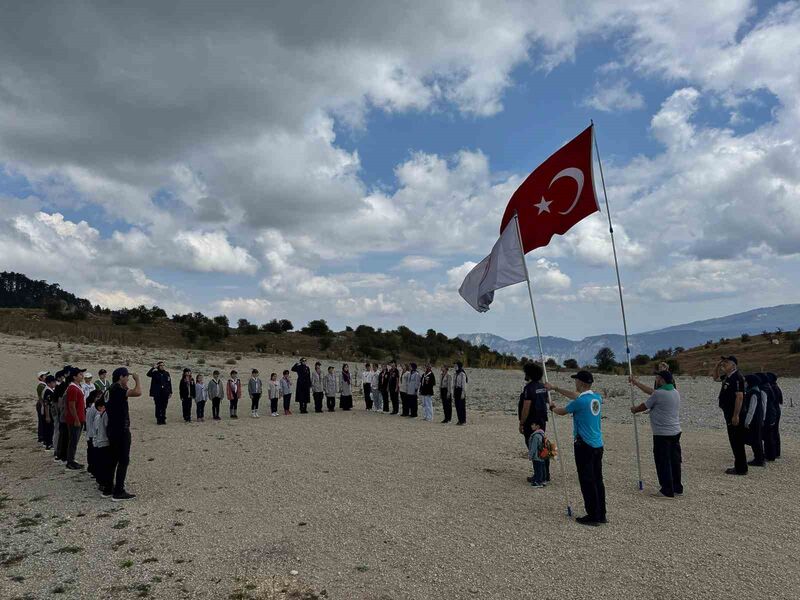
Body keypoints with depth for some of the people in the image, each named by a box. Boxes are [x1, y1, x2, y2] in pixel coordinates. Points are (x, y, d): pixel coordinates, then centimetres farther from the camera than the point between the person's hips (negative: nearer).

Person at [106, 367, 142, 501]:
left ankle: (108, 488, 23)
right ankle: (118, 492, -3)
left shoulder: (112, 389, 12)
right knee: (123, 461, -5)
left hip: (113, 429, 10)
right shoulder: (118, 389, -19)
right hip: (121, 430, -10)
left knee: (113, 459, 16)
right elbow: (137, 392, -32)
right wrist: (137, 379, -18)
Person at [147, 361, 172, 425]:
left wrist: (170, 392, 7)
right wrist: (154, 368, -22)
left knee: (164, 407, 5)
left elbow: (169, 383, 10)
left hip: (165, 393, 2)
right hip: (157, 393, -2)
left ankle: (163, 419, 13)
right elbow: (148, 374, -19)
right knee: (158, 407, 0)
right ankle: (158, 420, 8)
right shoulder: (155, 373, 1)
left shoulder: (166, 373, 9)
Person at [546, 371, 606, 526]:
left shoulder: (580, 402, -17)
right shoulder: (597, 398, 6)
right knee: (598, 480, 13)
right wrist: (555, 388, 28)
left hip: (584, 446, -8)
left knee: (587, 482, -1)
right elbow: (575, 395, 21)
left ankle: (593, 517, 4)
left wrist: (553, 407, 23)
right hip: (598, 445, 8)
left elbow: (562, 411, 0)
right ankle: (601, 515, 20)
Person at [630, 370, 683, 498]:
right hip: (675, 432, 9)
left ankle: (667, 491, 3)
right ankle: (677, 488, 22)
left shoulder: (658, 394, -17)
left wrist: (634, 409, 17)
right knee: (674, 461, 14)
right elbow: (651, 391, 19)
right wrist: (637, 383, 25)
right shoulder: (675, 393, 10)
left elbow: (644, 406, -4)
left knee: (663, 463, -1)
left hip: (662, 434, -8)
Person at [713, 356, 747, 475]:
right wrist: (717, 365, 13)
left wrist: (736, 415, -24)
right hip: (729, 413, 10)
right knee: (734, 441, 15)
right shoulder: (727, 377, 11)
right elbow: (715, 377, 31)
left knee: (737, 441, -3)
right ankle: (738, 466, 22)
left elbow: (740, 397, -23)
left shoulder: (737, 377, -17)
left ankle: (741, 469, 3)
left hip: (735, 415, -10)